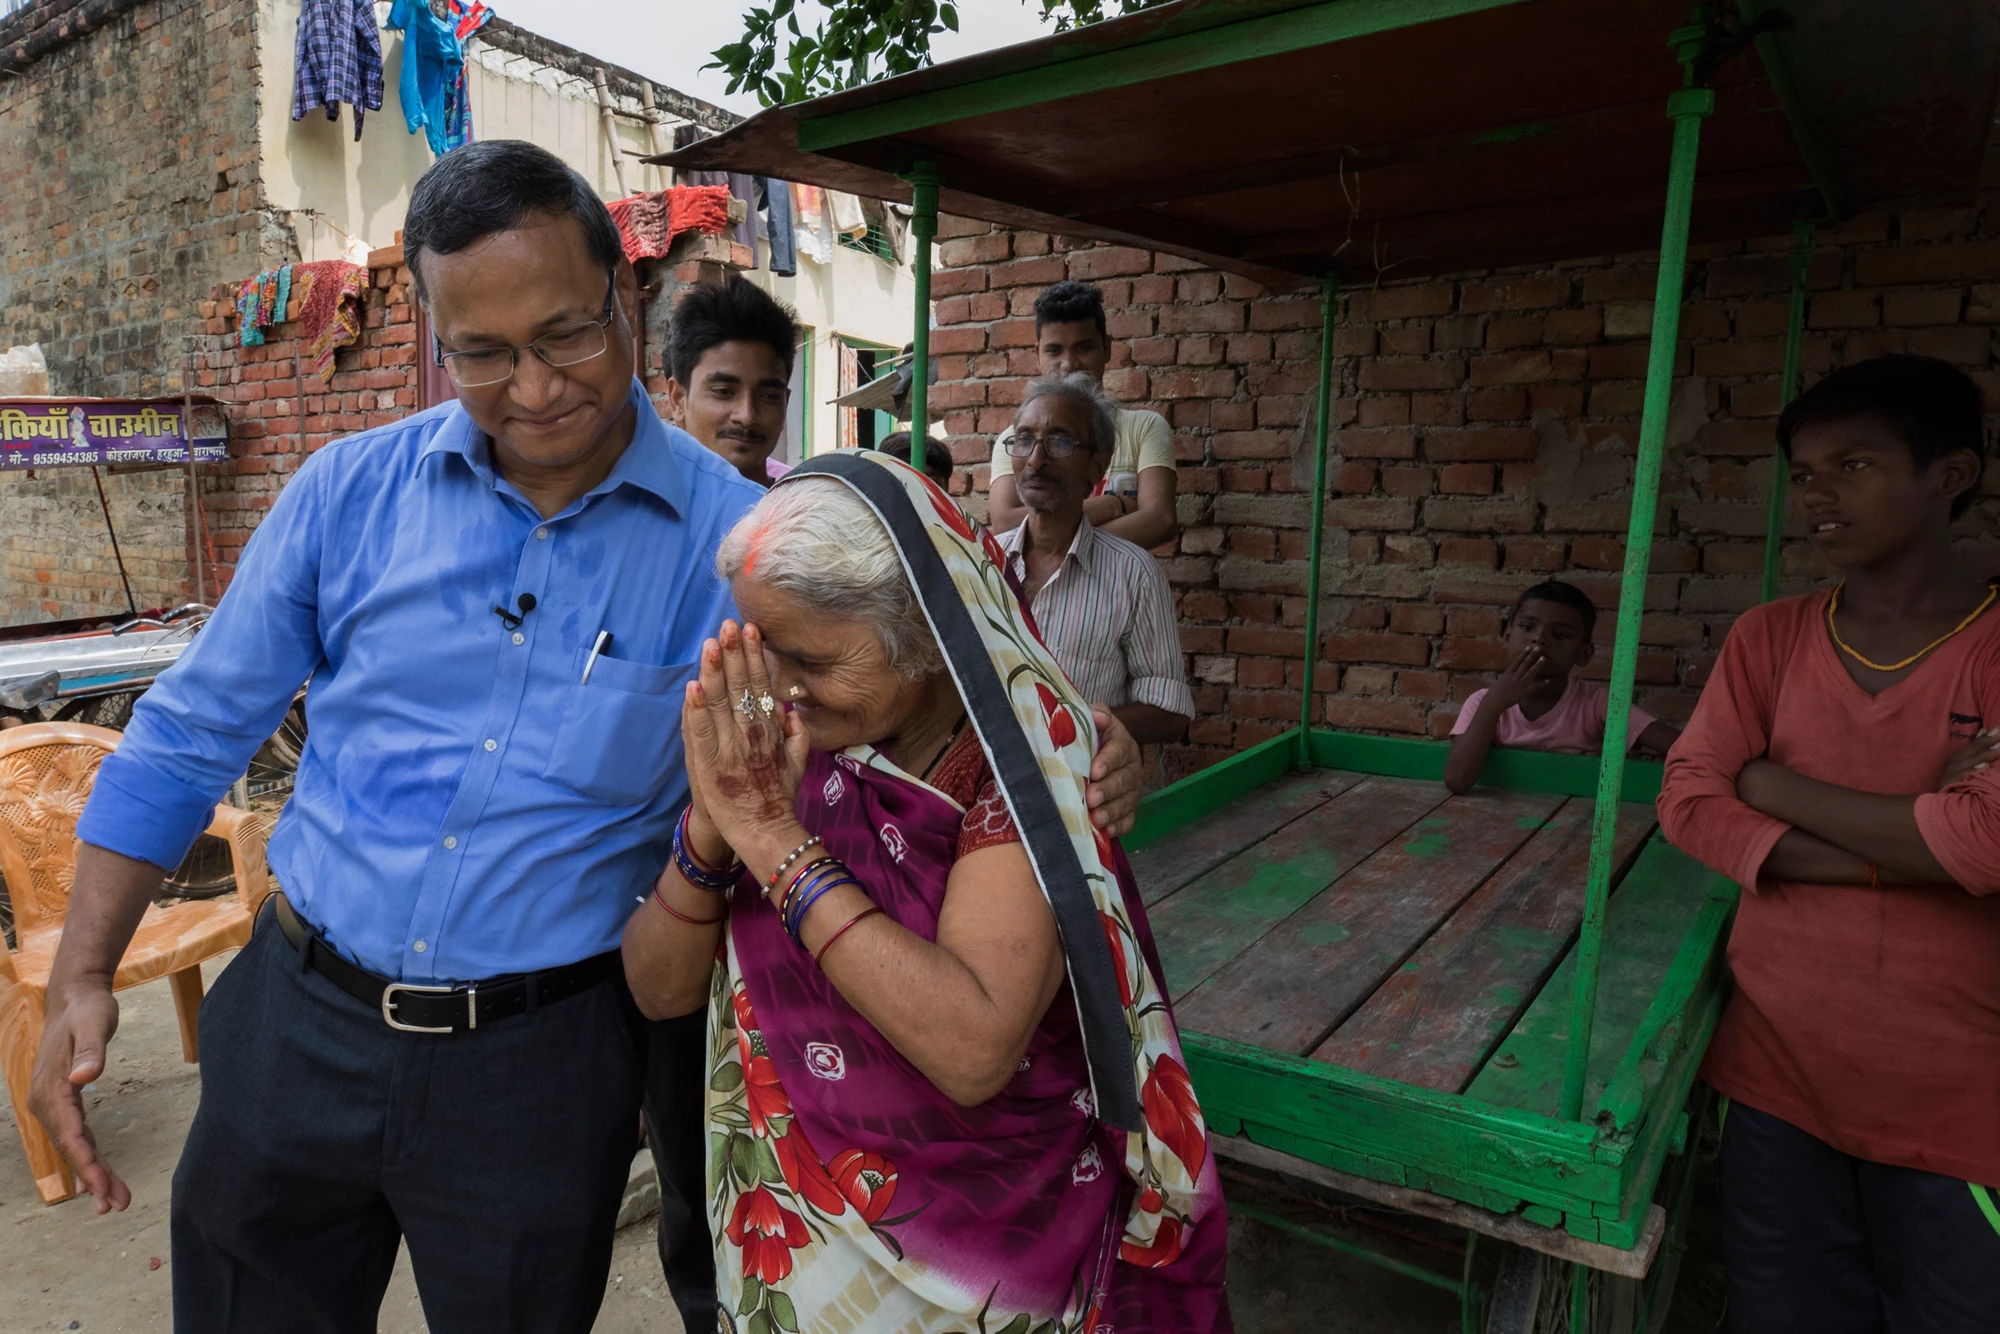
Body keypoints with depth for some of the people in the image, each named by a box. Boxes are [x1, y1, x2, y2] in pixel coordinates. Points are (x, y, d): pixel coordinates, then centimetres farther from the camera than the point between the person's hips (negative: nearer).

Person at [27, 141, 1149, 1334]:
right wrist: (83, 975, -1)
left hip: (539, 1057, -2)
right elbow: (191, 736, 3)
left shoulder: (730, 540, -12)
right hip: (296, 1017, 3)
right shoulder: (351, 491, -5)